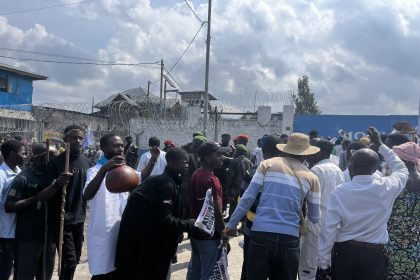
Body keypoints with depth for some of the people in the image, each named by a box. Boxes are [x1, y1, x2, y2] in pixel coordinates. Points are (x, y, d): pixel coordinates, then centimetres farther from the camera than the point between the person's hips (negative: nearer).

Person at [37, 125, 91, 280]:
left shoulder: (86, 162, 4)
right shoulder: (56, 162, -13)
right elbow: (41, 196, -18)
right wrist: (57, 184, -34)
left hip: (79, 219, 6)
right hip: (61, 220, -5)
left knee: (75, 259, 13)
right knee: (69, 260, -6)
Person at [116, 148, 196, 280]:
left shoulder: (165, 181, 10)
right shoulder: (167, 184, -19)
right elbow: (165, 220, -24)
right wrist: (191, 224, -18)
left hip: (148, 240, 9)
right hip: (142, 242, -9)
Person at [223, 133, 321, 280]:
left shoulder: (267, 164, 6)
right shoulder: (311, 177, 10)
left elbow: (248, 198, 0)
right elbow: (315, 218, 13)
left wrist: (230, 225, 8)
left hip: (261, 234, -1)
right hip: (289, 238, 1)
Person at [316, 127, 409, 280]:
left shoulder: (340, 191, -12)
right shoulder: (387, 187, -9)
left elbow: (328, 230, -12)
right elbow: (402, 170, 15)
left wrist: (323, 263, -1)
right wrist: (380, 145, 20)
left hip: (344, 252, -1)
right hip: (374, 255, 1)